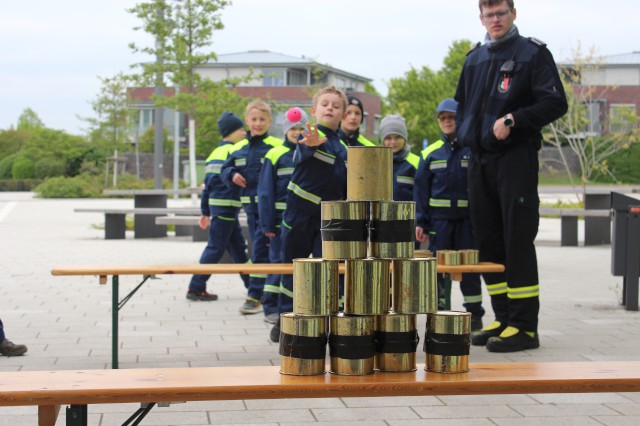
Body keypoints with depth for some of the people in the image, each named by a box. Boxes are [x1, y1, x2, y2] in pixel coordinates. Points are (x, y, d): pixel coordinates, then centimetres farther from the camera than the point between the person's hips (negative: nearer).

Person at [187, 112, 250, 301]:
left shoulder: (215, 153, 16)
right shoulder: (233, 151, -11)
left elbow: (207, 184, 17)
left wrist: (205, 211, 20)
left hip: (215, 205, 10)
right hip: (226, 206, -10)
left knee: (238, 247, 16)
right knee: (215, 248, -6)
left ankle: (251, 284, 24)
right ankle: (196, 288, -3)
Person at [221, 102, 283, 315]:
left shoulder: (276, 146, -6)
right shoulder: (238, 149, 10)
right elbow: (224, 170, 16)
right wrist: (232, 175, -6)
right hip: (250, 206, 6)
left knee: (261, 251, -9)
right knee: (259, 249, 14)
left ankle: (255, 296, -6)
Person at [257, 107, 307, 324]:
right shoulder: (275, 155, -1)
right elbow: (265, 191, -3)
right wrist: (267, 224, -8)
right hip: (281, 217, -3)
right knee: (279, 261, 0)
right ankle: (271, 307, 8)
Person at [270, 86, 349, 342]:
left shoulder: (343, 148, 9)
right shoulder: (310, 137, -8)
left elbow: (346, 187, 16)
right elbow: (305, 148, -34)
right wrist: (312, 142, -59)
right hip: (299, 213, -4)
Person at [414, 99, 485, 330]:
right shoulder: (431, 153, 7)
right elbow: (421, 188, 7)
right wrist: (420, 222, 0)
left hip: (467, 217, -1)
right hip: (439, 217, 1)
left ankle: (474, 313, 14)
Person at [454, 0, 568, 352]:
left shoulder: (533, 53, -1)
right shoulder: (474, 58, 17)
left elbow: (556, 102, -8)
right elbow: (462, 104, 28)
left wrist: (514, 119, -18)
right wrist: (465, 135, 12)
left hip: (516, 159, -6)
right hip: (480, 161, 6)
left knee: (517, 241, -9)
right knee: (488, 242, 7)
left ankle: (525, 326, -6)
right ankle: (504, 318, 16)